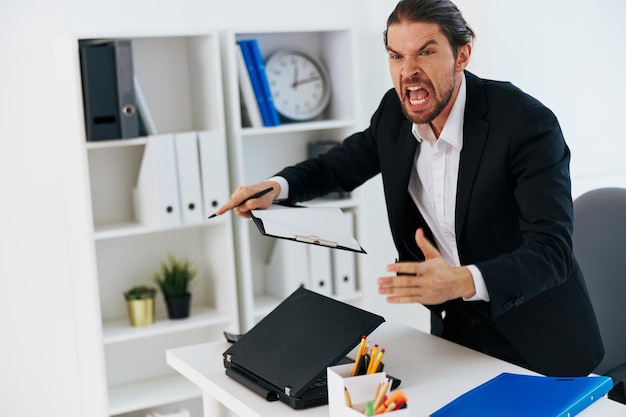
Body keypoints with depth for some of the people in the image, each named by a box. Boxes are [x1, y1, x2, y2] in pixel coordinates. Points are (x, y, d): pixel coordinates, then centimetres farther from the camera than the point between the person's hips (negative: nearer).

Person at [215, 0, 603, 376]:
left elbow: (552, 252, -29)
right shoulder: (395, 114, -6)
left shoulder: (528, 122, -24)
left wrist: (463, 281, -46)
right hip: (453, 327, 5)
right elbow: (342, 164, 12)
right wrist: (276, 186, -8)